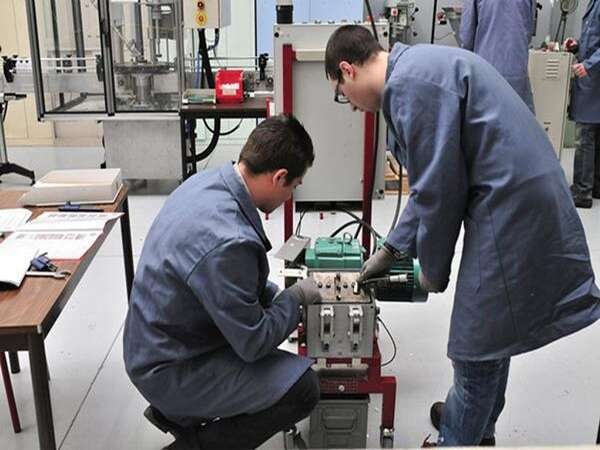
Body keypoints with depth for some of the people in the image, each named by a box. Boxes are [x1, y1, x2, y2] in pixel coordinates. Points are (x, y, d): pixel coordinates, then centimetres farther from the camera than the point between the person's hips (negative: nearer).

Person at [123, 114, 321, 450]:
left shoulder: (208, 182, -6)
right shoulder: (227, 242, -34)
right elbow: (253, 343, -22)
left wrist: (276, 295, 6)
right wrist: (295, 298, -7)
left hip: (155, 343, 9)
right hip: (169, 370, -9)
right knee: (303, 388, -15)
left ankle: (175, 411, 22)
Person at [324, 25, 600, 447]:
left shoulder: (409, 83, -16)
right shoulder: (420, 68, 16)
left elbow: (440, 189, -17)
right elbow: (434, 178, 21)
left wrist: (433, 267, -1)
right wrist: (391, 249, 23)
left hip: (511, 212, -10)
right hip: (527, 201, 10)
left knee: (478, 346, 6)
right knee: (490, 335, 24)